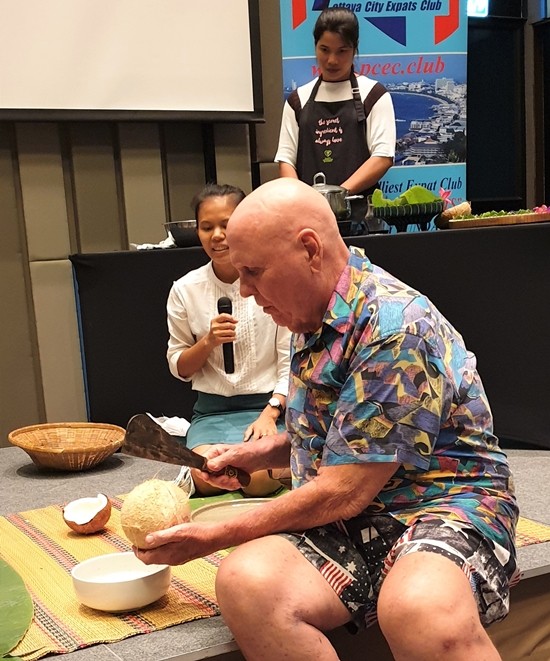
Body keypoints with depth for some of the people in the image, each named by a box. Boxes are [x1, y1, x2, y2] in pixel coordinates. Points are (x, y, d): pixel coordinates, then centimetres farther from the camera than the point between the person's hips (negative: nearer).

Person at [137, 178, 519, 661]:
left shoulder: (394, 329, -19)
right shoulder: (312, 318, 9)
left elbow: (343, 494, -18)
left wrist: (214, 538, -8)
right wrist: (261, 453, 10)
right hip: (350, 524, 7)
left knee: (418, 608, -43)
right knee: (245, 581, -26)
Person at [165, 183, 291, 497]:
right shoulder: (185, 289, 3)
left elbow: (290, 362, -4)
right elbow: (179, 368, 10)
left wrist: (270, 412, -18)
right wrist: (208, 342, -11)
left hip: (269, 404, -2)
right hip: (212, 409, 2)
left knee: (258, 479, -29)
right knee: (206, 478, -27)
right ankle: (188, 477, 8)